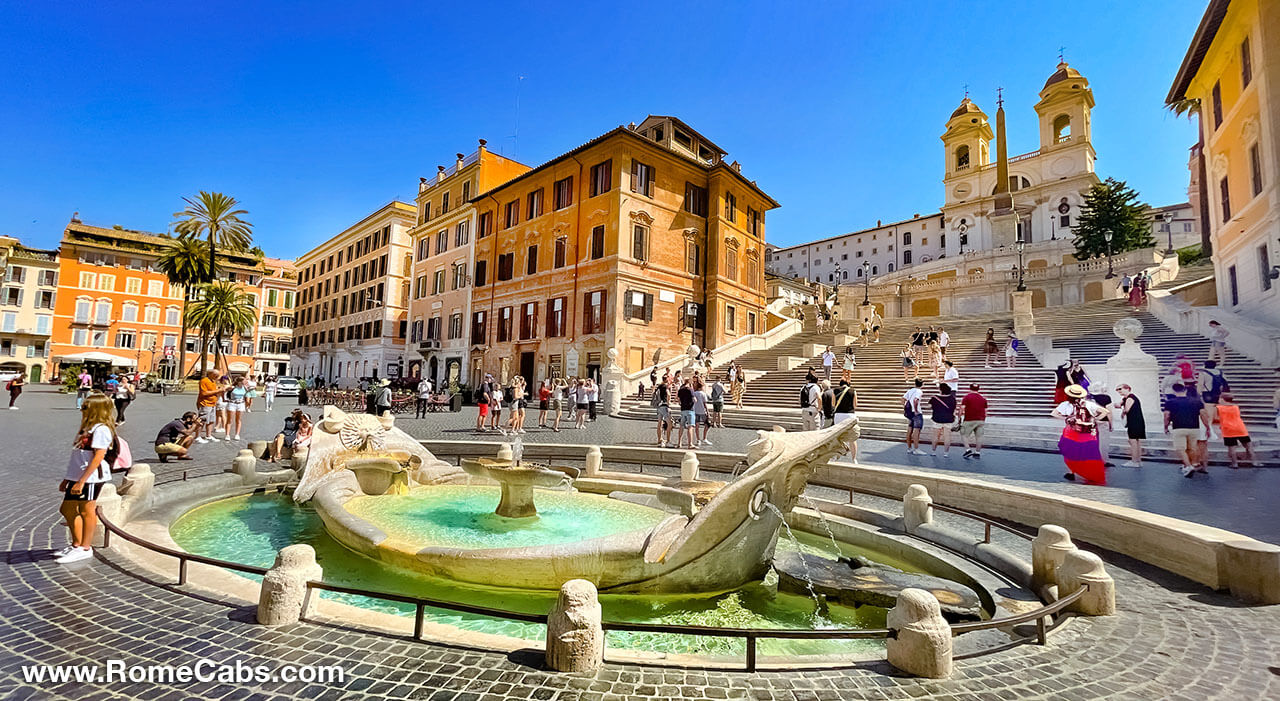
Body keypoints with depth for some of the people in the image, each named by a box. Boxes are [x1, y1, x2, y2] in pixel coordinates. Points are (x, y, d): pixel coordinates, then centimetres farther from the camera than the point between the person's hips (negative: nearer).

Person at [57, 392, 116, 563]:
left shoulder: (101, 429, -15)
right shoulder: (87, 428, 17)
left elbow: (99, 456, -21)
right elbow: (79, 457, 22)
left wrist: (82, 481, -22)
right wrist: (68, 478, 21)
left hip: (91, 477, -10)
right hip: (77, 477, 10)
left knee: (86, 511, 0)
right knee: (67, 509, 17)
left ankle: (85, 548, 11)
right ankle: (76, 544, 30)